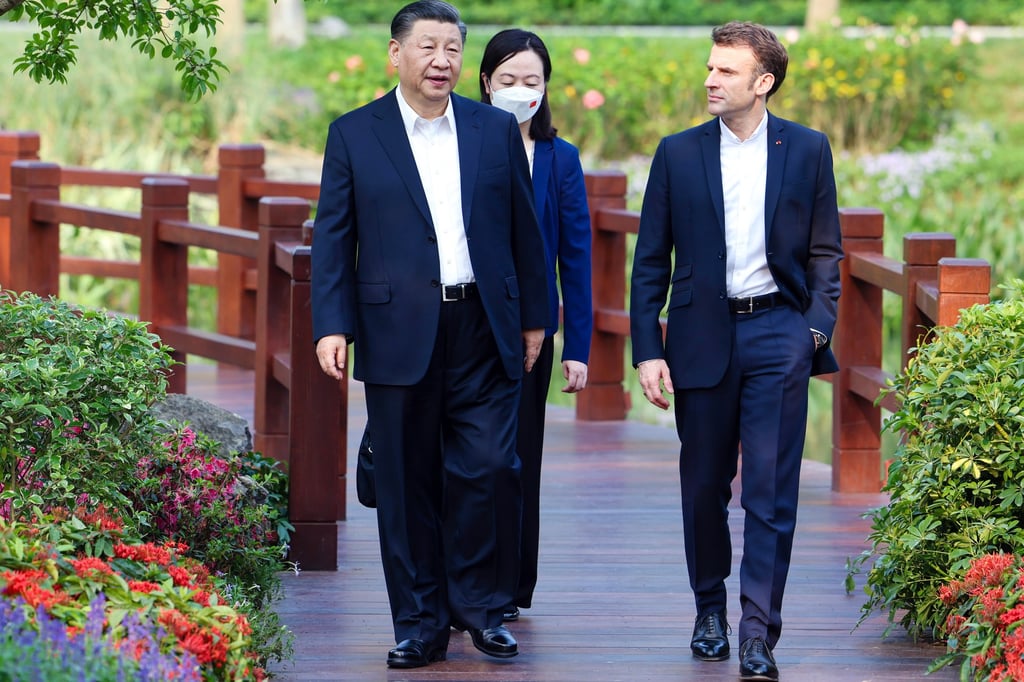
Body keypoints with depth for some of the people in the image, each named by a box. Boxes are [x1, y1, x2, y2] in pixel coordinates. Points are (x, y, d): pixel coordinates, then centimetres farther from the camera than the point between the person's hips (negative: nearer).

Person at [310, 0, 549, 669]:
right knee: (408, 482, 3)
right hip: (399, 332, -1)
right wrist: (332, 325, -6)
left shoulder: (497, 130, 9)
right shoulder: (354, 134, 4)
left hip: (483, 332, 1)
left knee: (489, 469, -5)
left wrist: (532, 318, 11)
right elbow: (334, 237, 2)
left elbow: (523, 230, 12)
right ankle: (420, 622, 12)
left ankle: (481, 604, 11)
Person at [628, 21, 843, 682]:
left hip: (777, 332, -1)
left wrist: (816, 326, -5)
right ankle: (710, 609, 28)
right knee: (704, 485, 10)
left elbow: (824, 251, 8)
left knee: (771, 490, -6)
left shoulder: (807, 150, 3)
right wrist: (647, 350, -2)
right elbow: (651, 261, 4)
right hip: (702, 336, 1)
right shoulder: (678, 153, 4)